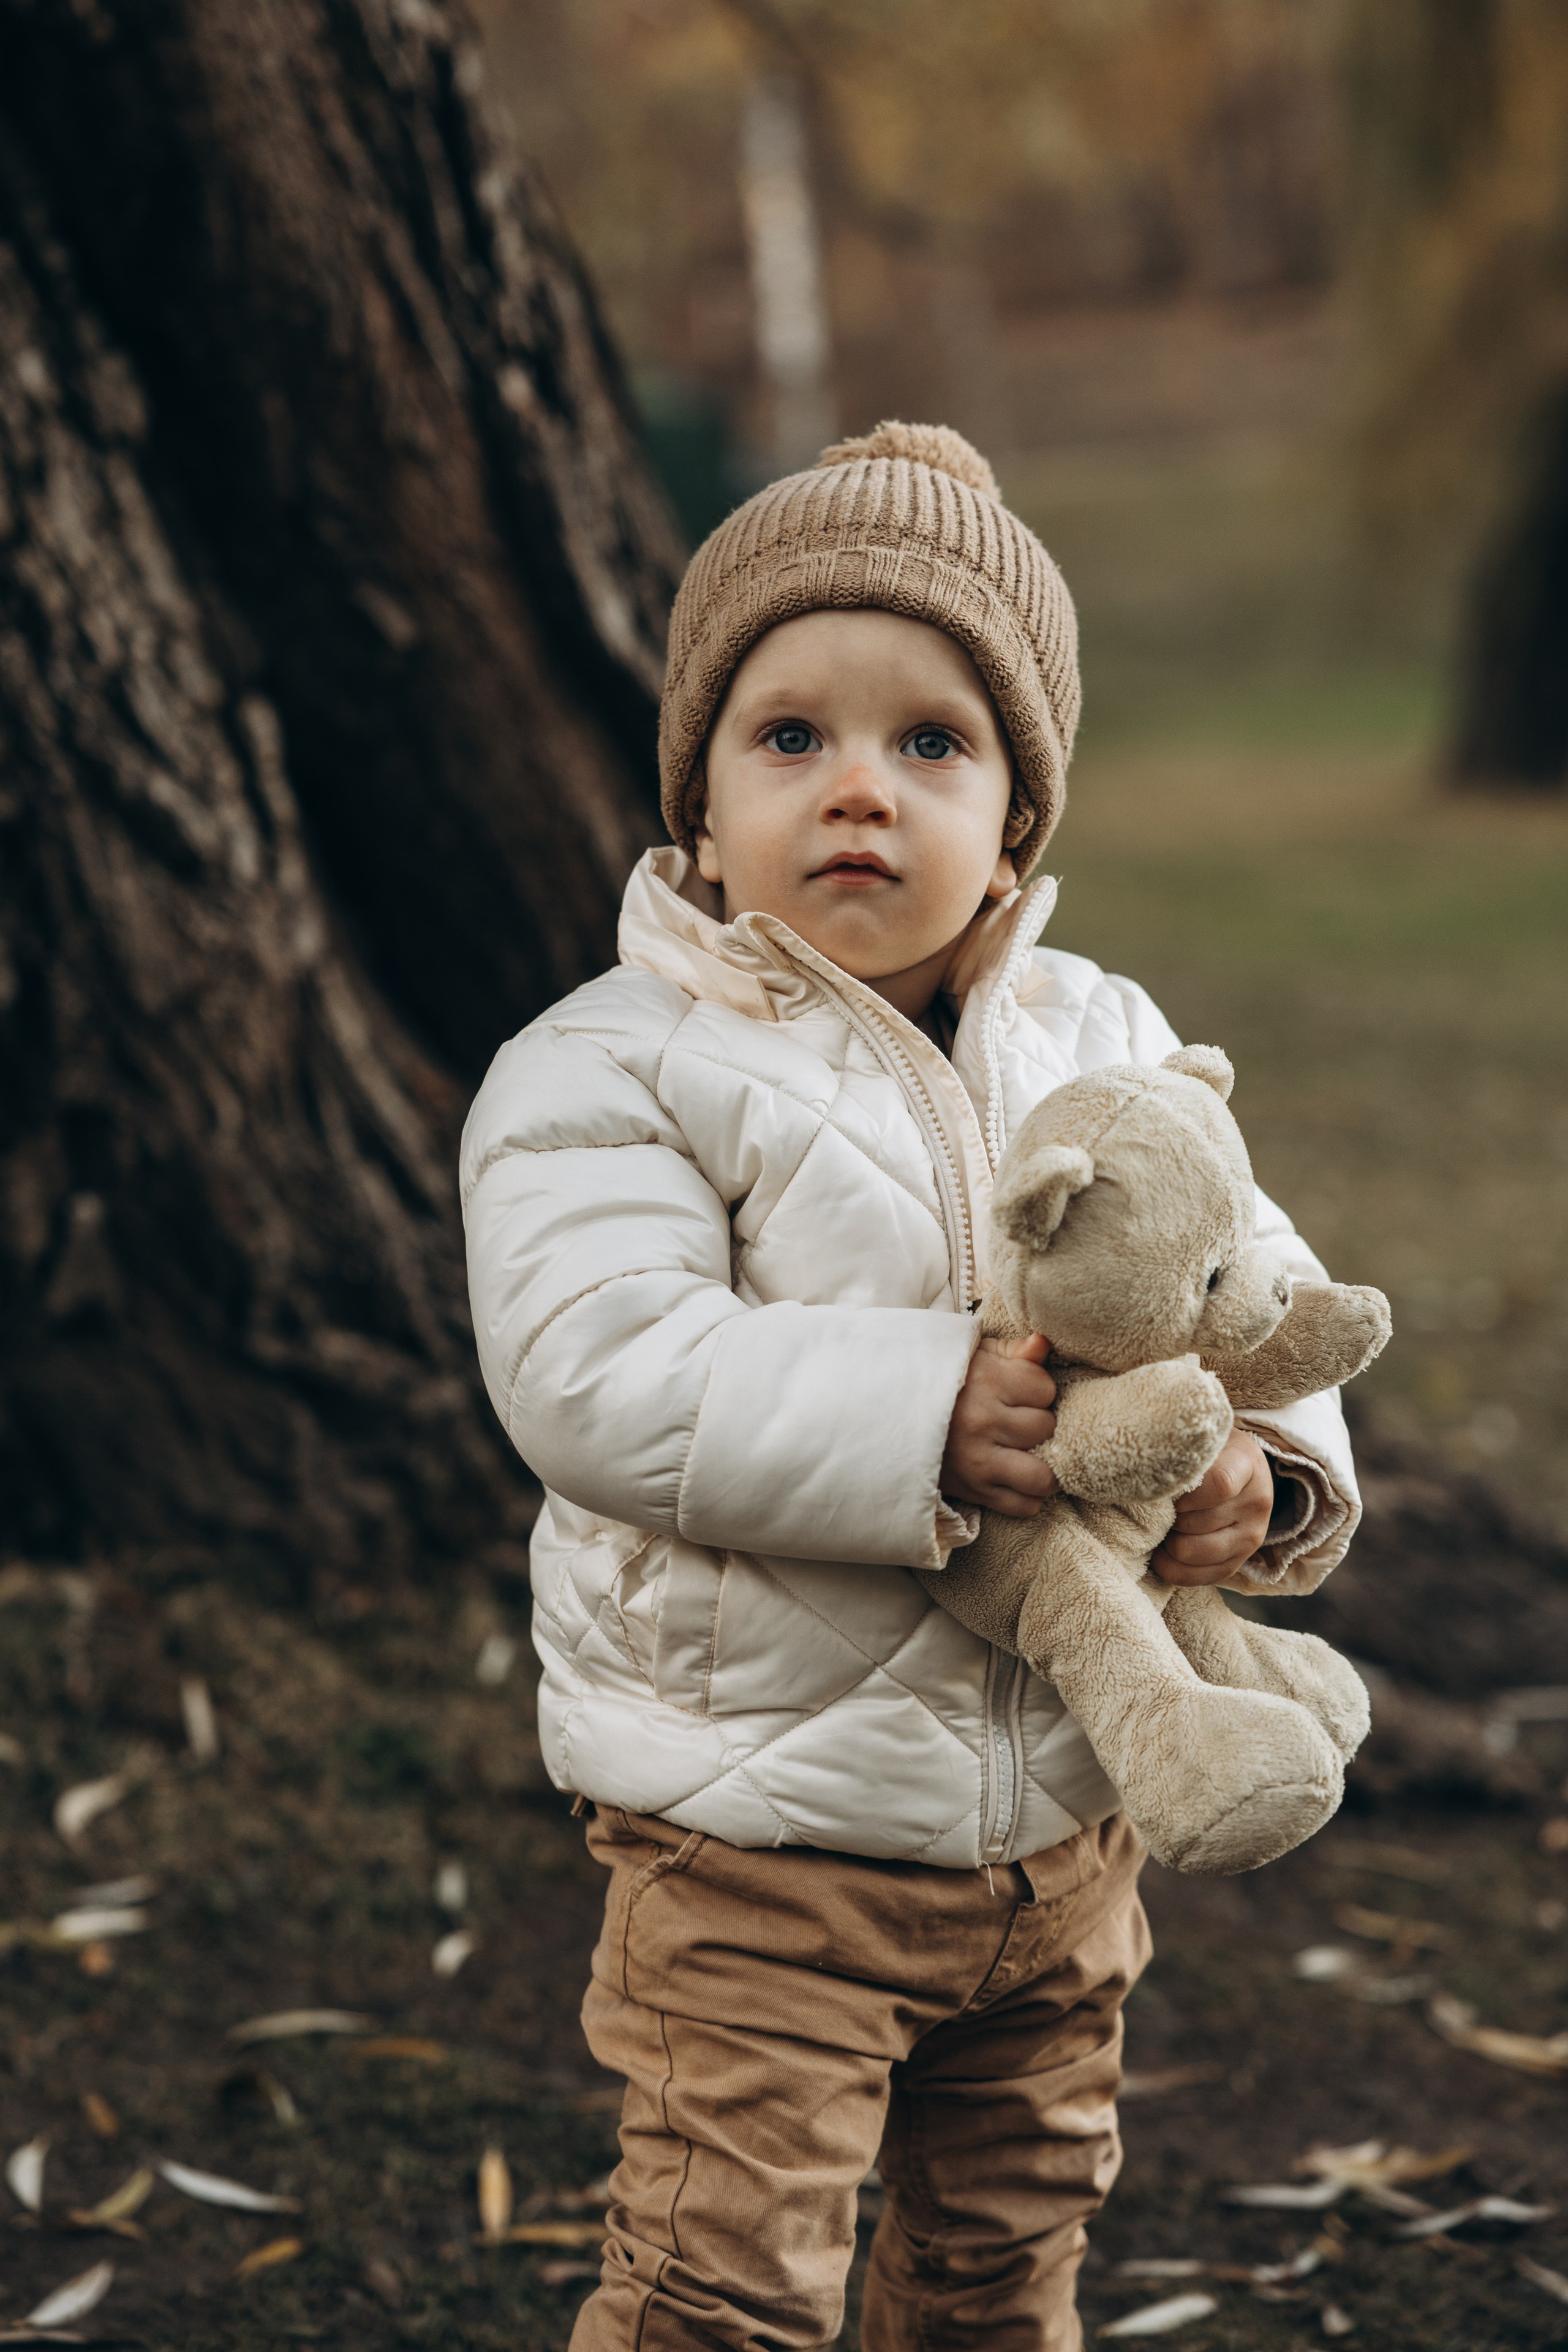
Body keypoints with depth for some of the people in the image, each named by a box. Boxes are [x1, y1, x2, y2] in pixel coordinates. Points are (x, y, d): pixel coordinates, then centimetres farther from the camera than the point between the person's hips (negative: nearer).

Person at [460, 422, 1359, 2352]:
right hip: (762, 1841, -5)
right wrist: (914, 1420, -31)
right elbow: (598, 1379, -24)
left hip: (1062, 1816, 5)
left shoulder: (1108, 1049, 5)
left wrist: (1263, 1462, -14)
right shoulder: (612, 1071, -12)